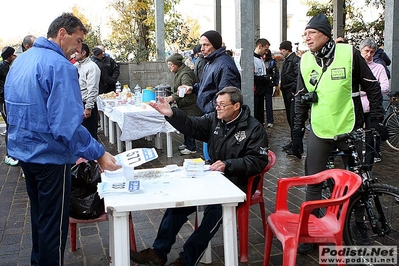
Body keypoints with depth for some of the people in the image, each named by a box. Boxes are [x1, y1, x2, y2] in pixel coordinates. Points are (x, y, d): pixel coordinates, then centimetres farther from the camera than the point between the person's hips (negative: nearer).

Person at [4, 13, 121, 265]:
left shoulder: (21, 60, 8)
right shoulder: (60, 66, -21)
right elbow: (67, 125, -29)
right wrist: (98, 153, -24)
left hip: (23, 150, 9)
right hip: (50, 155, -9)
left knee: (39, 213, 24)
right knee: (54, 222, 6)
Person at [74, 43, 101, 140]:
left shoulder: (92, 67, -12)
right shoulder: (76, 65, 14)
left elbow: (92, 89, -18)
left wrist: (88, 107, -21)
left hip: (86, 105, -8)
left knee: (90, 135, -2)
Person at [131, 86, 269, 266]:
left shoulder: (254, 128, -9)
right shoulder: (214, 119, 6)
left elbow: (259, 161, -15)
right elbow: (192, 126, -5)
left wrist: (227, 165, -25)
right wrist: (171, 114, -22)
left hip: (237, 182, -6)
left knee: (215, 208, -31)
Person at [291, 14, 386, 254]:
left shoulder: (349, 53, -9)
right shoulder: (306, 61, 1)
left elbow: (372, 87, -1)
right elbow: (301, 99, 8)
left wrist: (377, 120, -5)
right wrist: (297, 132, 6)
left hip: (350, 129, -2)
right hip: (320, 131, 2)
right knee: (313, 184, 2)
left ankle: (360, 220, 36)